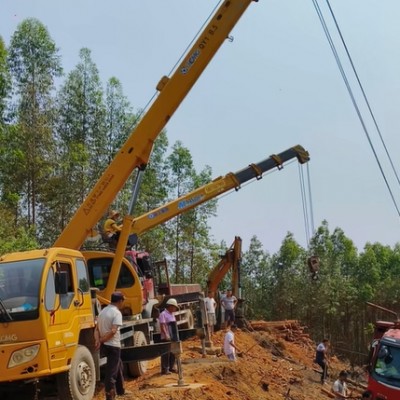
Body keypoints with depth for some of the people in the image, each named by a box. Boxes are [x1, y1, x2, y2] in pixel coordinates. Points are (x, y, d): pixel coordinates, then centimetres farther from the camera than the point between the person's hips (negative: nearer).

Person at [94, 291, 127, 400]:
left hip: (104, 345, 9)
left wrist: (97, 340, -7)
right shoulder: (117, 313, -15)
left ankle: (120, 390, 35)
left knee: (118, 366, 24)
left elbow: (97, 329, 7)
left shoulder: (103, 311, 11)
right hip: (113, 346, -9)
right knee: (111, 372, -4)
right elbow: (113, 331, -24)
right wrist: (101, 340, -15)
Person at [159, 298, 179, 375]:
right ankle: (164, 369, -3)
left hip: (173, 337, 9)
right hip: (166, 338, -9)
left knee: (173, 352, 13)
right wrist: (166, 335, -29)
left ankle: (171, 367, 24)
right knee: (166, 353, -7)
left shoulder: (172, 314, 16)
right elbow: (162, 326, -20)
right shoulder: (163, 314, -12)